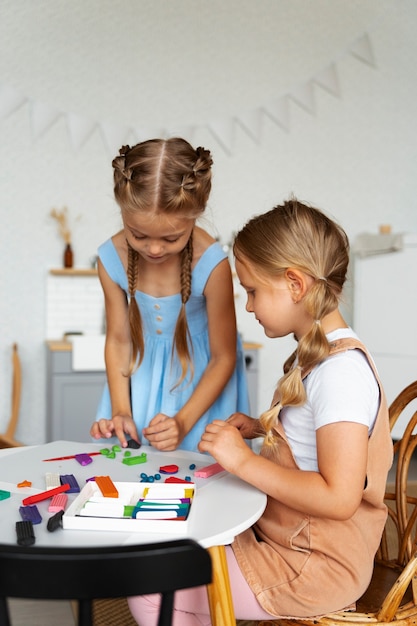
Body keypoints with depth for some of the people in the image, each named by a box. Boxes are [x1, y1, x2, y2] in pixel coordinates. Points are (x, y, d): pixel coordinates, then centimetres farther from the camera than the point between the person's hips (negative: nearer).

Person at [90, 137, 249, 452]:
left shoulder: (212, 265, -29)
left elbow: (223, 357, -17)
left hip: (200, 375, -3)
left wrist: (183, 421, -20)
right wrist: (120, 412, -12)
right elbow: (118, 340, -5)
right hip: (141, 374, 3)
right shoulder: (111, 259, -18)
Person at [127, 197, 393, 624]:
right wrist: (260, 428, 3)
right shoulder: (314, 355, 6)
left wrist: (244, 461, -25)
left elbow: (339, 497, -30)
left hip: (313, 570, -9)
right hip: (281, 539, 9)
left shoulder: (341, 370, -25)